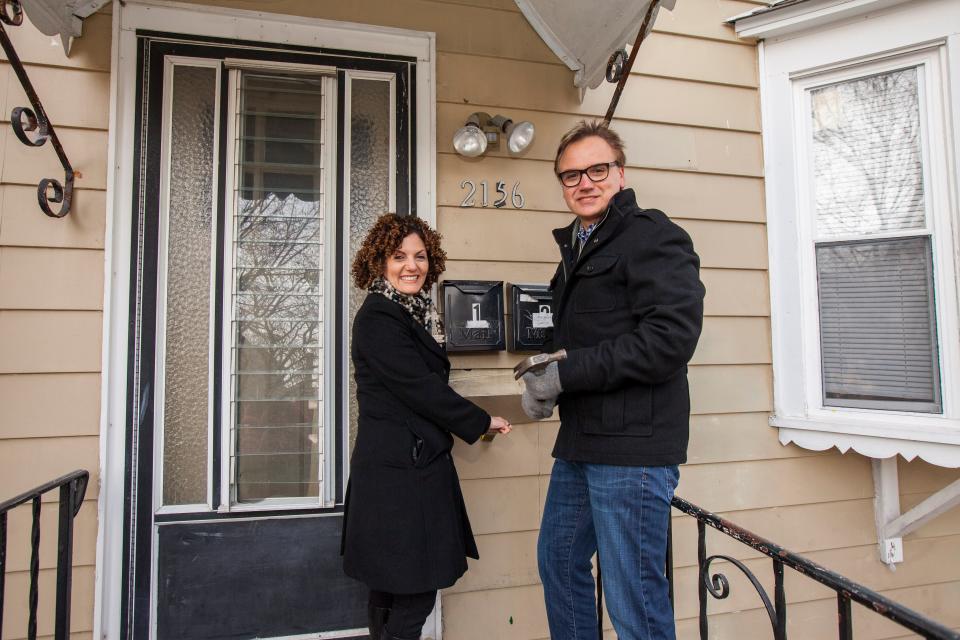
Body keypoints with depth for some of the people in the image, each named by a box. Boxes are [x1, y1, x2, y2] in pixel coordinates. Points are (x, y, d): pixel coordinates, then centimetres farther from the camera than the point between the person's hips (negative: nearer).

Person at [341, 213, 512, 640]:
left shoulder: (412, 313, 14)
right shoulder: (377, 318, -13)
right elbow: (420, 387, -17)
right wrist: (480, 423, -8)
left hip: (413, 464, 9)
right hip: (397, 471, -9)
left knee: (393, 589, 17)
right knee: (414, 594, -2)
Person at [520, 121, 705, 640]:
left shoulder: (653, 236, -10)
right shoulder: (576, 247, 18)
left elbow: (671, 337, -22)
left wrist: (567, 372, -19)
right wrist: (541, 376, 0)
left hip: (632, 446, -9)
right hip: (580, 441, 9)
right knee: (558, 561, 22)